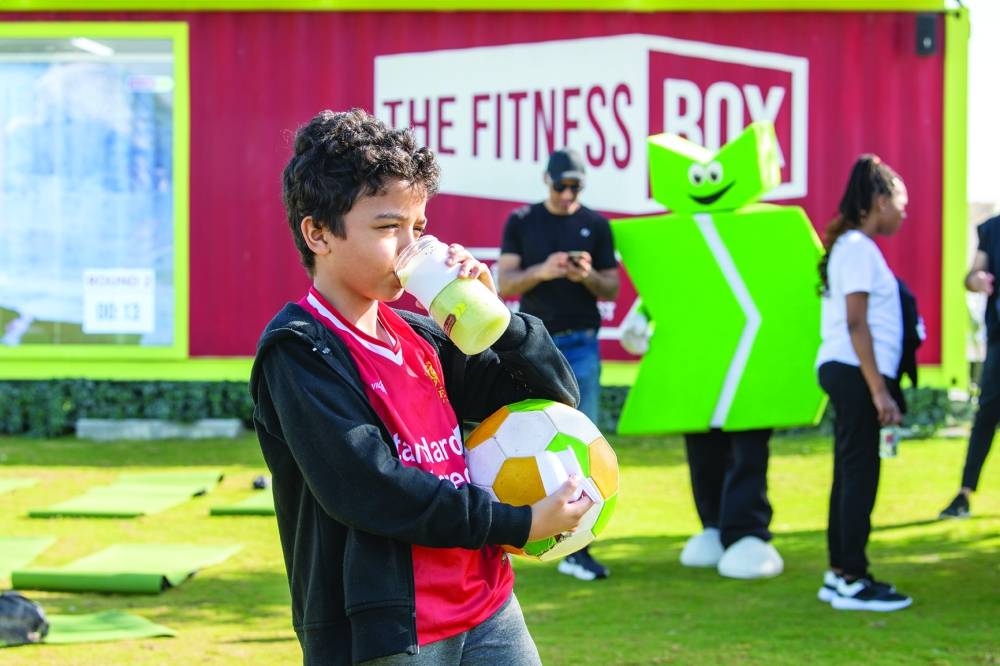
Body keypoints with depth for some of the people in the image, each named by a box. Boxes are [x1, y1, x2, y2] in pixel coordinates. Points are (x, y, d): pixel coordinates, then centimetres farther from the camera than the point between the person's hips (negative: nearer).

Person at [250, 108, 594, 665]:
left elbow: (557, 394, 14)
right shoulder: (299, 352, -10)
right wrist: (519, 524, -15)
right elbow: (369, 489, -19)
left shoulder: (421, 337, 10)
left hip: (487, 612, 7)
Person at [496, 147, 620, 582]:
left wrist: (589, 276, -13)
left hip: (581, 346, 0)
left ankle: (576, 549, -2)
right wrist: (542, 271, -18)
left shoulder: (595, 225, 6)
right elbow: (503, 284, 0)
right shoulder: (521, 223, 5)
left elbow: (612, 290, 9)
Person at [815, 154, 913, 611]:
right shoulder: (859, 248, -13)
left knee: (851, 472, 12)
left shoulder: (850, 246, 16)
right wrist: (878, 389, -20)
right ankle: (852, 582, -5)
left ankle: (839, 574, 17)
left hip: (846, 373, 10)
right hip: (856, 373, -10)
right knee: (860, 473, -7)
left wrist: (880, 385, 15)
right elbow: (856, 324, -18)